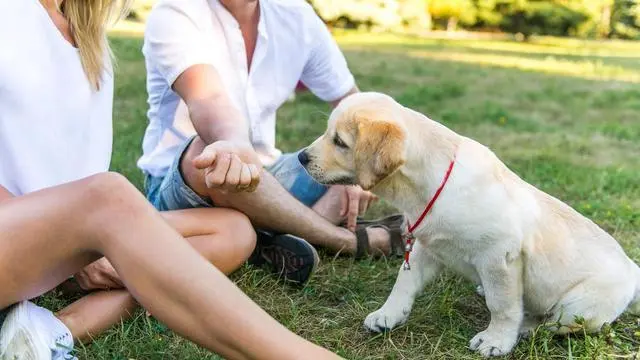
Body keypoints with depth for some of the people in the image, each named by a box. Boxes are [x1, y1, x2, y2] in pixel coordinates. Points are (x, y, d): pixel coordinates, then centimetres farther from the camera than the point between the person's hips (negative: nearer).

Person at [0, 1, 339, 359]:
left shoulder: (88, 36, 14)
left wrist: (79, 248, -7)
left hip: (59, 231, 7)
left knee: (234, 229, -8)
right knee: (110, 195, -37)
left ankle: (58, 328, -28)